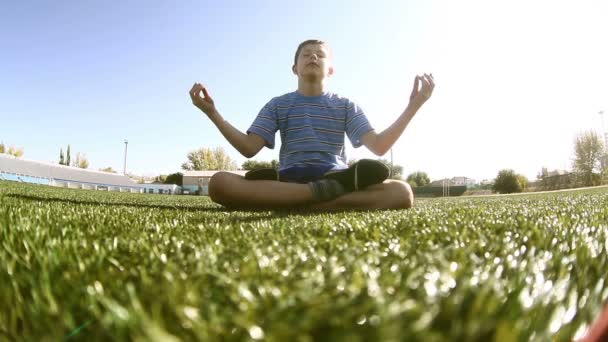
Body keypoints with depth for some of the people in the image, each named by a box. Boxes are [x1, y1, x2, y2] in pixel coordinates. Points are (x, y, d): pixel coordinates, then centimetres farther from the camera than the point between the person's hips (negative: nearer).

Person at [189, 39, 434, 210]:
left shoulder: (346, 106, 16)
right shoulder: (278, 105, 17)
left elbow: (379, 147, 3)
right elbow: (249, 148, 5)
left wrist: (413, 106, -6)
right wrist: (213, 113, -4)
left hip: (336, 179, 0)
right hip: (287, 181, 1)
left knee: (402, 192, -27)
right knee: (219, 183, -29)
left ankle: (308, 205, -30)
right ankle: (321, 193, -30)